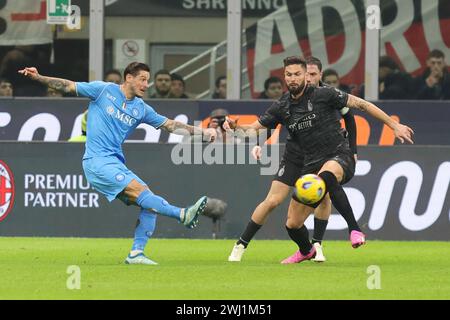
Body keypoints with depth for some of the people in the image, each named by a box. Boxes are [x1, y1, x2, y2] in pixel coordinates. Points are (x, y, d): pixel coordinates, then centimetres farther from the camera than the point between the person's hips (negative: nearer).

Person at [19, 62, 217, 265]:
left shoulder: (141, 109, 13)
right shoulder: (103, 90, 0)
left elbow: (171, 125, 15)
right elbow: (68, 86, 4)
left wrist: (202, 132, 6)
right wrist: (38, 78, -5)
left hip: (117, 163, 7)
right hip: (97, 161, -7)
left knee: (149, 205, -6)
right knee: (139, 190, -24)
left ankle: (136, 254, -4)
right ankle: (182, 215, -38)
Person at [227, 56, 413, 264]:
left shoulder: (323, 95, -7)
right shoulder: (282, 107, 7)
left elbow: (361, 104, -3)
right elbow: (254, 128, 11)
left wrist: (394, 126, -4)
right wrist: (235, 127, -13)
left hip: (339, 157, -6)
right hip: (311, 166, 6)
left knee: (326, 175, -44)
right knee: (292, 224, 6)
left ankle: (354, 229, -40)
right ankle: (306, 251, 42)